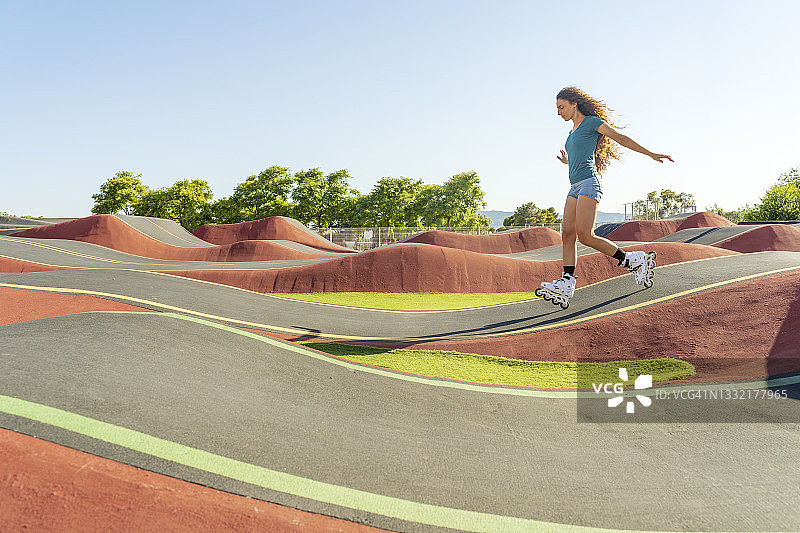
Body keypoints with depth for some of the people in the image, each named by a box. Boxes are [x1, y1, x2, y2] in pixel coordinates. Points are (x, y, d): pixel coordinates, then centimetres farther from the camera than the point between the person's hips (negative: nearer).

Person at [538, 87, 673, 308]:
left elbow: (621, 138, -2)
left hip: (589, 183, -9)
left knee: (585, 235, -18)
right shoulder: (573, 132, 25)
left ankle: (634, 261, -4)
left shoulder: (592, 122, 2)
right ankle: (566, 286, -13)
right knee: (567, 234, -6)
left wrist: (651, 154, -5)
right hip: (575, 187, 9)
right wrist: (567, 161, 27)